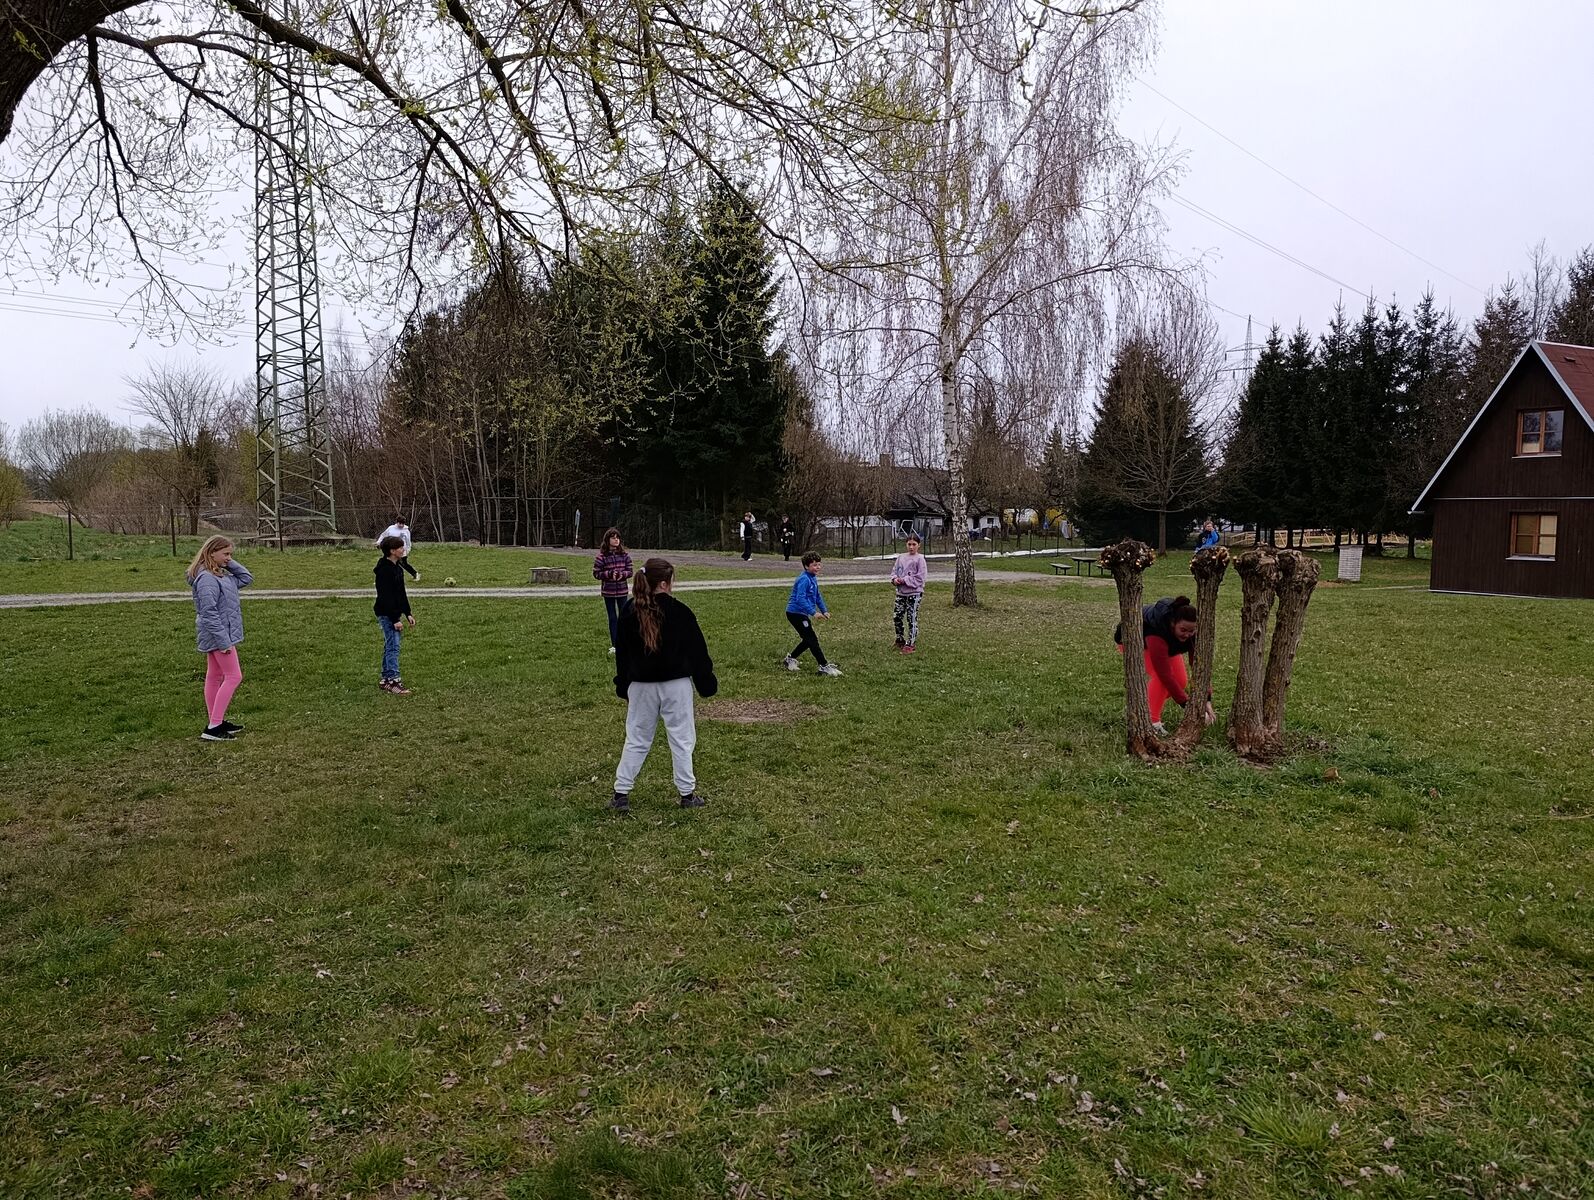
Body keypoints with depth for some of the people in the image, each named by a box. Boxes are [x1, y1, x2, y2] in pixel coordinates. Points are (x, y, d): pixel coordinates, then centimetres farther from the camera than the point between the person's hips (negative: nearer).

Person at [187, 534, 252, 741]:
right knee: (234, 676, -8)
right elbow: (209, 613, -25)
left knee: (215, 676, 15)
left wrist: (231, 564, 2)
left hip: (218, 635, 10)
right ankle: (213, 727, -7)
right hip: (217, 634, -10)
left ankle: (215, 721, 25)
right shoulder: (207, 579, -21)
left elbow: (246, 578, 16)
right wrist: (223, 641, -24)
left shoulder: (222, 574, 7)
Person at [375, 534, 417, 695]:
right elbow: (386, 597, -22)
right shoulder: (384, 570, -19)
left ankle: (386, 680, 22)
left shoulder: (397, 567, 11)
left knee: (390, 646, 14)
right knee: (393, 646, -10)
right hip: (386, 614, -10)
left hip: (394, 613, 10)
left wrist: (408, 613, 15)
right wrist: (395, 620, -23)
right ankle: (393, 681, -9)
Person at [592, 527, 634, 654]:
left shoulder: (624, 555, 0)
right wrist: (609, 574, -20)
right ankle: (614, 645, 16)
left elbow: (630, 571, 3)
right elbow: (596, 573, -7)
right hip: (608, 592, -2)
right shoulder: (601, 556, -8)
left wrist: (622, 574, -17)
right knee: (612, 618, 7)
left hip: (622, 591, 2)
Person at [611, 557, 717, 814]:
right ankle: (687, 794, 12)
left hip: (641, 685, 3)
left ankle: (621, 794, 12)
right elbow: (697, 649, -5)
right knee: (681, 739, 7)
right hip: (675, 684, -3)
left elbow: (622, 652, 8)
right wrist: (706, 683, 5)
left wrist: (623, 686, 18)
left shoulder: (629, 612, 0)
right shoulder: (679, 612, -11)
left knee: (636, 740, 12)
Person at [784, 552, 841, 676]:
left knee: (809, 639, 15)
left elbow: (817, 596, 22)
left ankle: (790, 659, 28)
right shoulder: (804, 579, -21)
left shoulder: (813, 578, 11)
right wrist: (813, 612, -31)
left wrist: (824, 610, 16)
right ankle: (824, 666, -6)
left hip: (802, 614, 10)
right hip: (795, 613, -10)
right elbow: (800, 599, -29)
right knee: (812, 639, -8)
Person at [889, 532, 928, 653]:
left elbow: (920, 577, -14)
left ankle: (910, 644, 8)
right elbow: (894, 570, 14)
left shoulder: (919, 559, -9)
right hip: (901, 593, 6)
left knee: (912, 619, 0)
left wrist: (904, 580, -17)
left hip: (914, 593, -6)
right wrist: (895, 579, -8)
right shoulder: (901, 557, 8)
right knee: (896, 617, 10)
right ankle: (900, 640, 27)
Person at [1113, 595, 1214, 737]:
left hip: (1166, 644, 6)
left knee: (1181, 682, -7)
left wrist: (1207, 700, -37)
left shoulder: (1194, 633, -32)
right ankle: (1152, 722, -20)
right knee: (1159, 676, -29)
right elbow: (1165, 674, -44)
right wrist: (1185, 703, -44)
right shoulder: (1157, 632, -47)